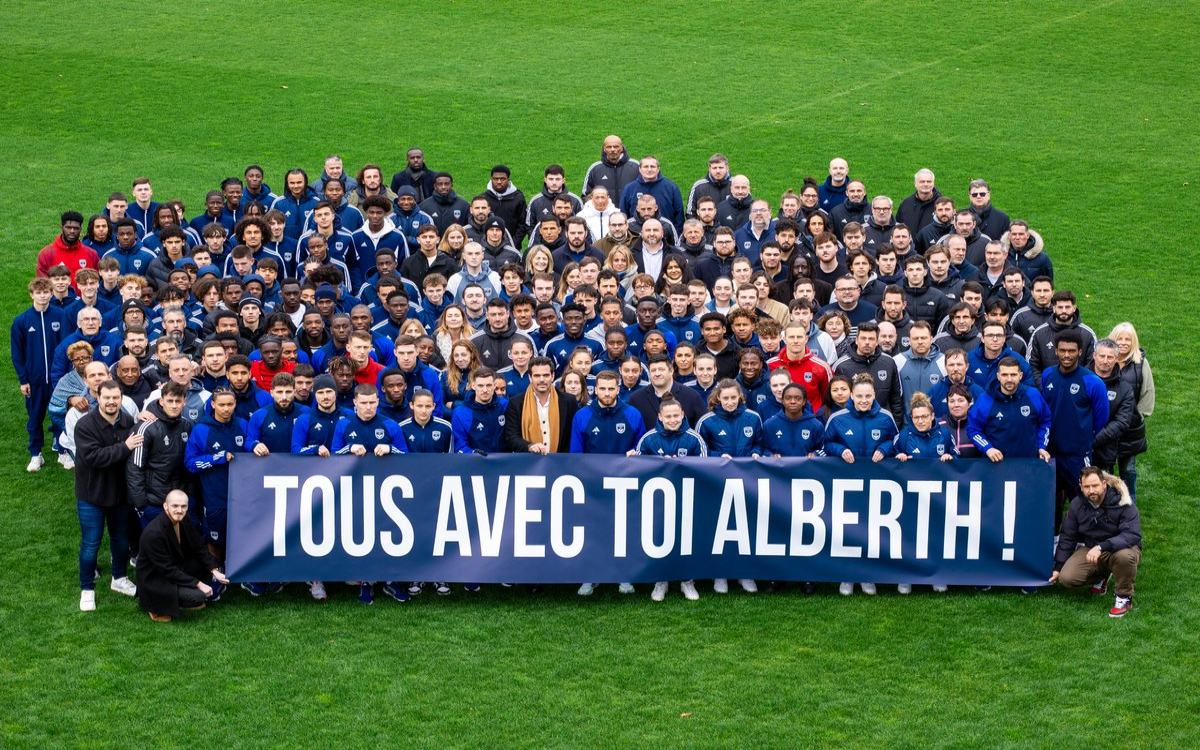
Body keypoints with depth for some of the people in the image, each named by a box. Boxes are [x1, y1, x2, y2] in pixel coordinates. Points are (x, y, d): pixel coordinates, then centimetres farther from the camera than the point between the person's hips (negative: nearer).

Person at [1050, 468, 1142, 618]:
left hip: (1119, 548, -4)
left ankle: (1124, 597, -13)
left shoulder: (1122, 502, -21)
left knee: (1125, 556, -40)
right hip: (1090, 549, 4)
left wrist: (1102, 547, -42)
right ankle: (1102, 576, 15)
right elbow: (1067, 538, 7)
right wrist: (1058, 567, 9)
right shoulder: (1077, 505, -5)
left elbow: (1132, 535, -32)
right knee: (1066, 578, -16)